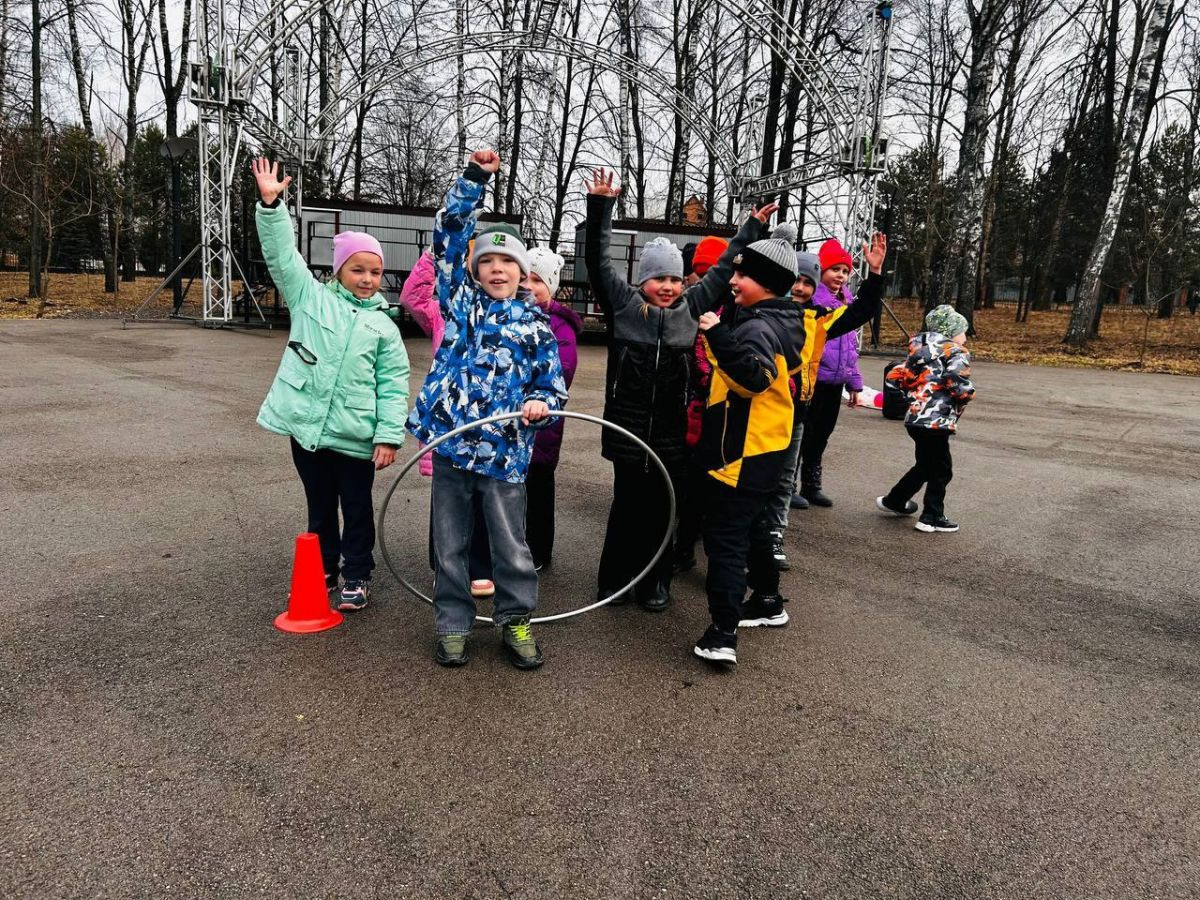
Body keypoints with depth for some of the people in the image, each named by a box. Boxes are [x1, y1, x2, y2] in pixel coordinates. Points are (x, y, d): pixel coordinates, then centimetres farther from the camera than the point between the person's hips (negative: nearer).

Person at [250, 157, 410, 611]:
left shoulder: (383, 327, 4)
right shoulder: (309, 297, 5)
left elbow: (393, 385, 0)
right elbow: (282, 254, -4)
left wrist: (389, 436, -7)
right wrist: (271, 204, -16)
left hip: (356, 435, -1)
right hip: (307, 426, 1)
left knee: (357, 509, 9)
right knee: (320, 505, 16)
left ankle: (357, 575, 23)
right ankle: (324, 568, 32)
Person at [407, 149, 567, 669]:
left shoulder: (535, 323, 7)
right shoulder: (461, 300, 8)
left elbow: (553, 384, 9)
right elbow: (448, 234, 4)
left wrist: (541, 403, -13)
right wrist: (474, 177, -1)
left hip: (504, 450, -1)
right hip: (451, 442, 1)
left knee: (511, 545, 6)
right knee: (449, 544, 10)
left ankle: (515, 621, 26)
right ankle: (452, 624, 25)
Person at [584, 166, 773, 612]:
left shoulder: (692, 306, 7)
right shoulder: (622, 302, 0)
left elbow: (724, 270, 17)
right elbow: (597, 260, -5)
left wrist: (751, 228, 21)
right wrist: (599, 207, -13)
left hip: (672, 430, 2)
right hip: (628, 425, -2)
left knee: (661, 508, 8)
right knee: (626, 504, 6)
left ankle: (654, 582, 22)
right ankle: (614, 579, 22)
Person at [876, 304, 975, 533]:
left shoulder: (920, 350, 15)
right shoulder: (956, 353, -7)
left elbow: (897, 376, 12)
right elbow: (958, 383, -23)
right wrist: (967, 394, -3)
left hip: (915, 418, 8)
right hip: (936, 421, -8)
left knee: (925, 466, 25)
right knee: (941, 471, 5)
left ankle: (893, 501, 34)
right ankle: (932, 518, 10)